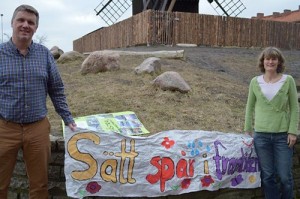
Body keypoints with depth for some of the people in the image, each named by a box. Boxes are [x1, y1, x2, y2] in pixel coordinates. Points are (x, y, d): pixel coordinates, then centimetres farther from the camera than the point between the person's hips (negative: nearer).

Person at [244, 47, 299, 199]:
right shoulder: (255, 82, 2)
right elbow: (250, 107, 9)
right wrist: (248, 129, 8)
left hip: (283, 135, -1)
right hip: (261, 135, 1)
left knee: (285, 176, 4)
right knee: (267, 176, 9)